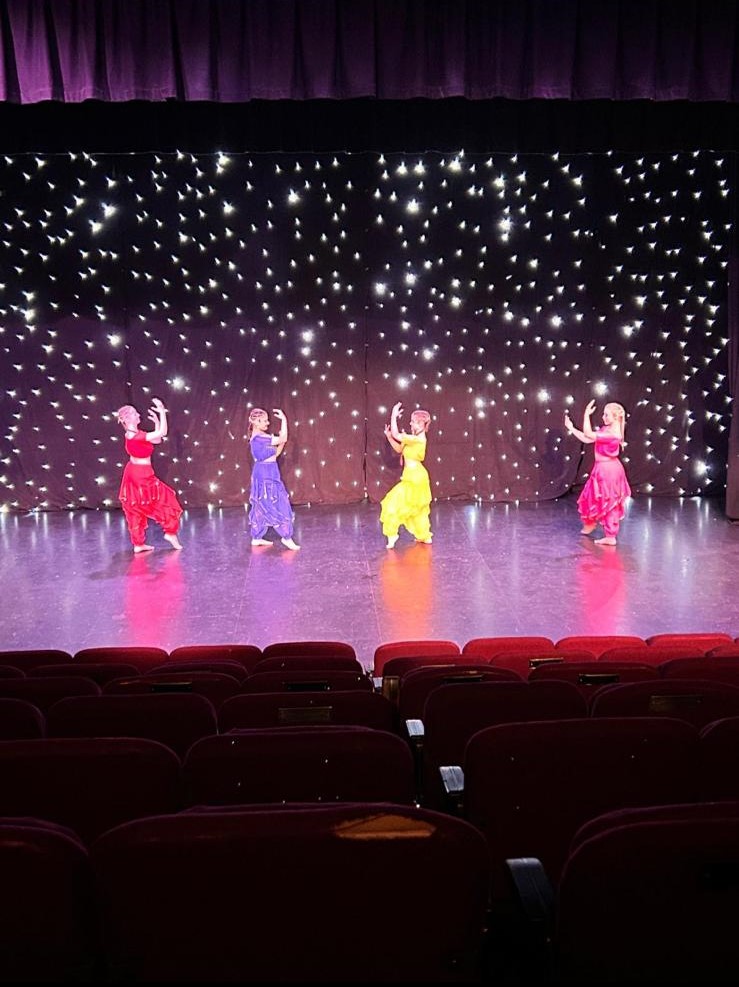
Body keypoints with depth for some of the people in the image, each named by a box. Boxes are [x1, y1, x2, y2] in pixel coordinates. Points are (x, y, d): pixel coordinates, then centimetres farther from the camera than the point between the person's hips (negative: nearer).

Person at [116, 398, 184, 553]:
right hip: (142, 475, -10)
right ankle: (170, 532, 16)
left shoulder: (134, 434, 4)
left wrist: (156, 421, 6)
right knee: (166, 500, 7)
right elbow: (162, 433, -27)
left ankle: (138, 543, 19)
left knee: (137, 509, 13)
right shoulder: (135, 436, -25)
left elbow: (157, 440, 10)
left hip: (136, 473, 10)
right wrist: (162, 412, -24)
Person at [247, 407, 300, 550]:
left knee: (261, 507, 13)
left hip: (268, 475, 10)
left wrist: (281, 443, 3)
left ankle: (257, 537, 19)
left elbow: (274, 454, 16)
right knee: (278, 505, -6)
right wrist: (284, 419, -19)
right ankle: (287, 537, -1)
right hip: (266, 475, -10)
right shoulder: (259, 437, -18)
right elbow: (283, 439, -25)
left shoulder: (260, 437, 12)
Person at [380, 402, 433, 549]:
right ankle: (425, 536, 27)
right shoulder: (415, 438, 9)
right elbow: (399, 449, 16)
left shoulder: (418, 439, -21)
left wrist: (394, 416, -18)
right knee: (417, 508, 19)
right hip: (414, 476, 10)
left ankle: (392, 536, -1)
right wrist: (388, 436, 4)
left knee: (395, 504, -5)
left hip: (414, 478, -10)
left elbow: (396, 435, -25)